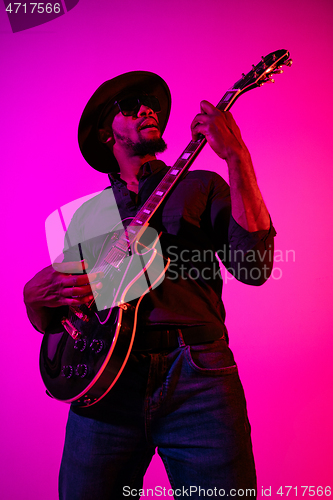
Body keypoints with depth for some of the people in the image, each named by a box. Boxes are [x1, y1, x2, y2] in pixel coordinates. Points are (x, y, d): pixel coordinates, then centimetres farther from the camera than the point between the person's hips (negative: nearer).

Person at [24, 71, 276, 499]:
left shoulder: (200, 186, 10)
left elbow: (253, 267, -8)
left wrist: (236, 158, -12)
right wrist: (34, 295, -6)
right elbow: (49, 324, 18)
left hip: (197, 376, -1)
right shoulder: (86, 213, 17)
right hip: (104, 380, 3)